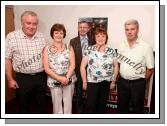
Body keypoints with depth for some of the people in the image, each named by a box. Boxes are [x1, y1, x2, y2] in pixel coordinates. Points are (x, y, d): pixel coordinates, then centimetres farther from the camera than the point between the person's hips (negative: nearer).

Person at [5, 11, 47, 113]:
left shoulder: (42, 37, 2)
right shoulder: (12, 37, -10)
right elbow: (7, 59, -6)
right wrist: (10, 79, -6)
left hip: (41, 77, 3)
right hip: (23, 79, -3)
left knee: (42, 105, 17)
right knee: (24, 106, 15)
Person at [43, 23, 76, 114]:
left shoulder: (69, 48, 2)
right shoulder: (47, 49, -2)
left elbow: (72, 65, -4)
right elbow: (46, 68, -7)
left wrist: (66, 78, -18)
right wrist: (59, 78, -16)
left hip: (69, 80, 1)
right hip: (54, 81, -1)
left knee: (68, 103, 11)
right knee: (57, 104, 9)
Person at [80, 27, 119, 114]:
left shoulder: (111, 51, 0)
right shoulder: (89, 50, -5)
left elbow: (116, 66, 6)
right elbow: (82, 67, -4)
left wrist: (113, 81, 4)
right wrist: (84, 82, -4)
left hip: (106, 82, 2)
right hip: (92, 82, -2)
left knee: (102, 105, 15)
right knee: (91, 105, 2)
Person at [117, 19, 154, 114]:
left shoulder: (146, 47, -12)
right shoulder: (122, 45, 1)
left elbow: (150, 69, -9)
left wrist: (142, 82, -2)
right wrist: (123, 79, 6)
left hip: (137, 83, -4)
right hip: (122, 82, 4)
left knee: (137, 108, 14)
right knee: (122, 107, 19)